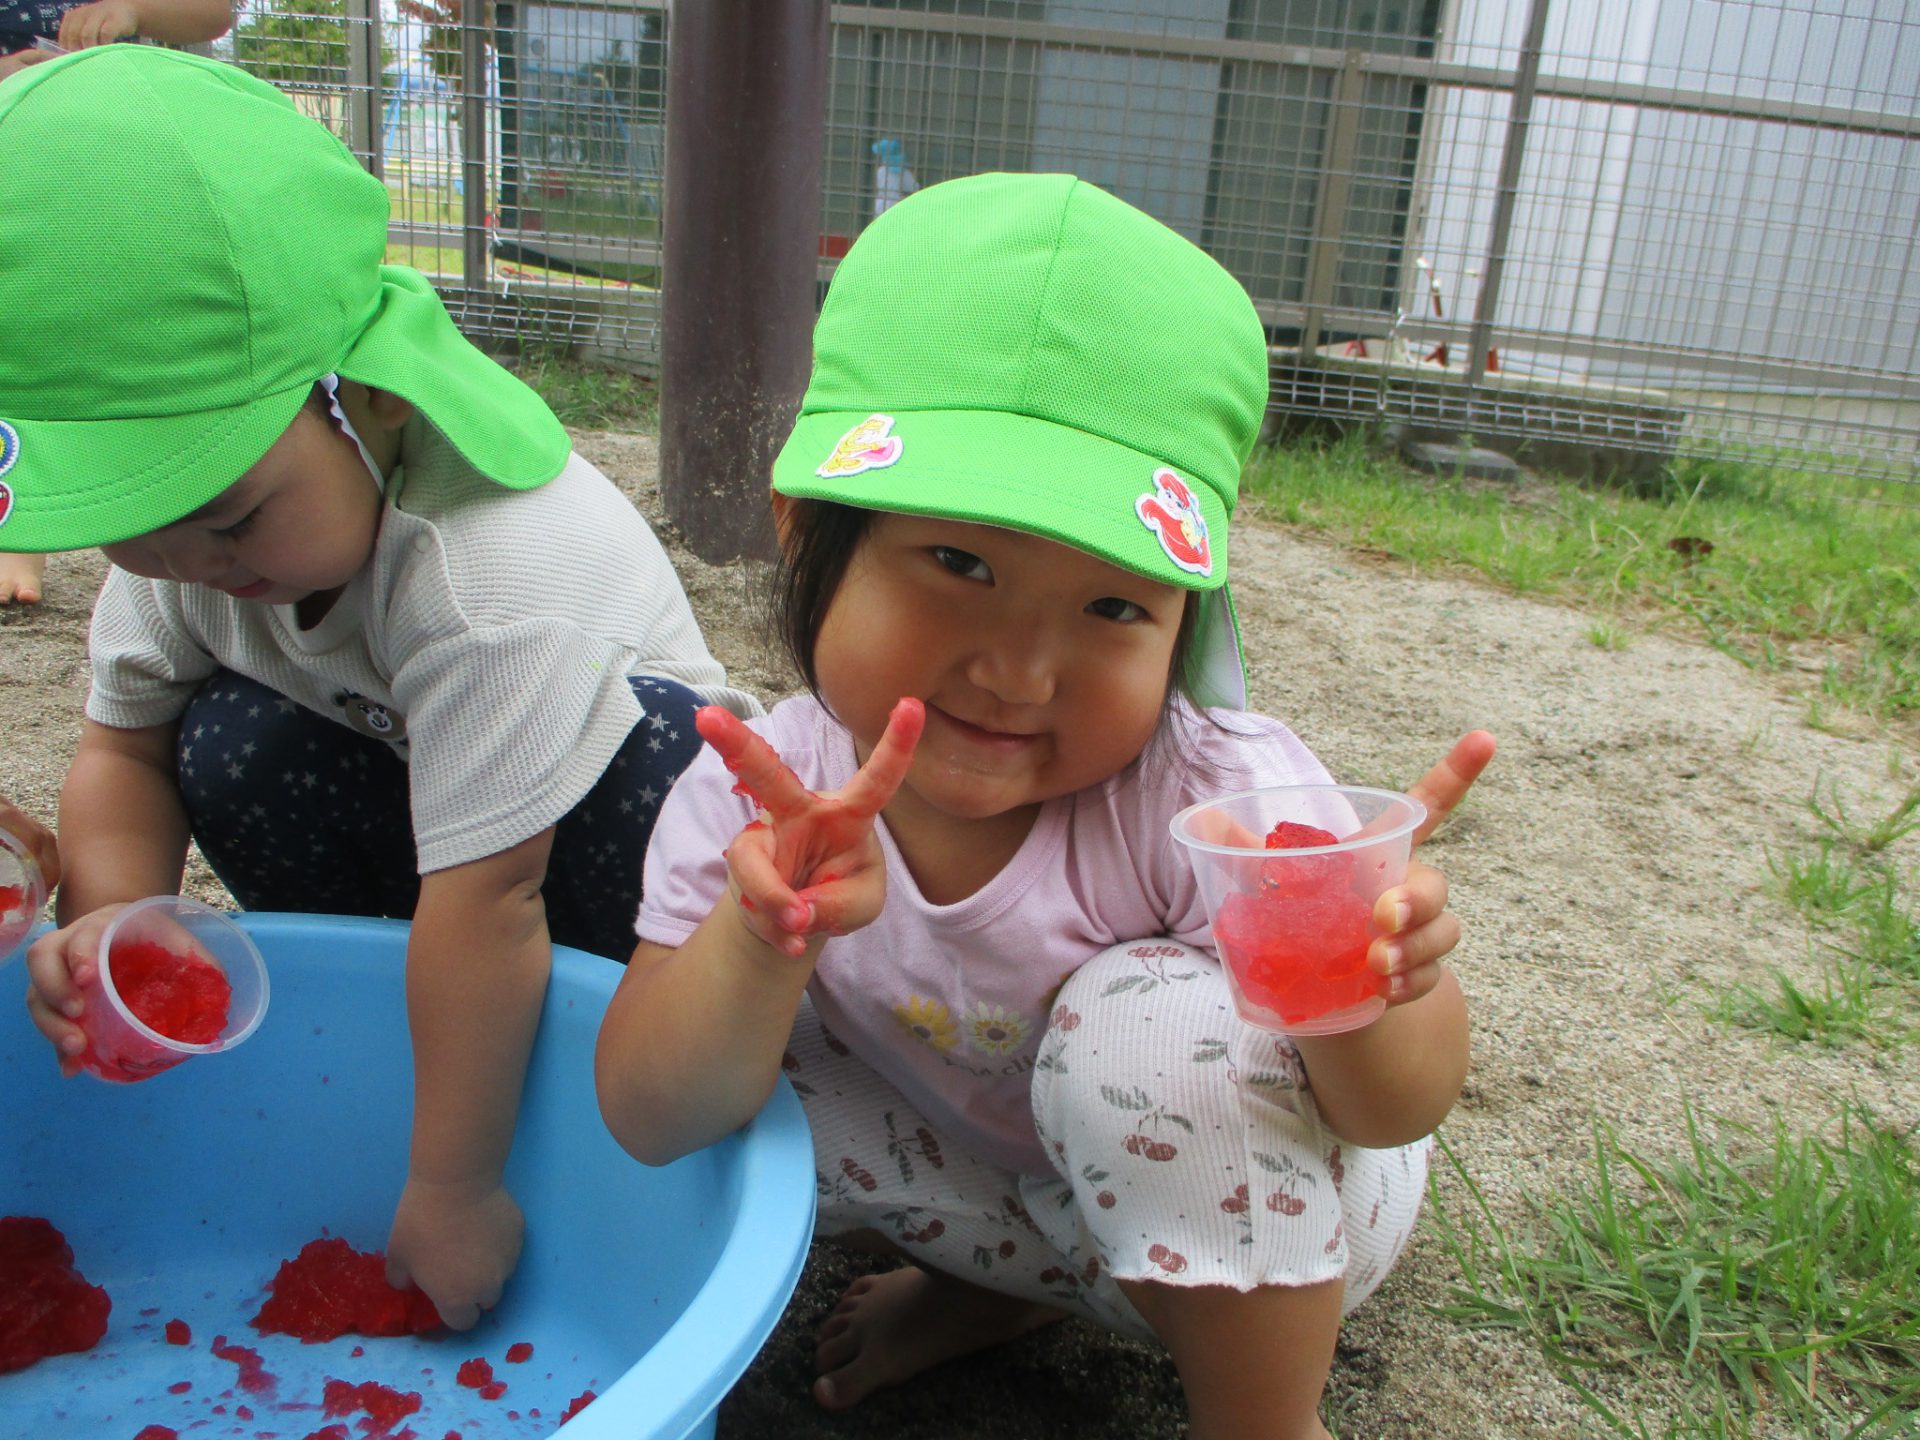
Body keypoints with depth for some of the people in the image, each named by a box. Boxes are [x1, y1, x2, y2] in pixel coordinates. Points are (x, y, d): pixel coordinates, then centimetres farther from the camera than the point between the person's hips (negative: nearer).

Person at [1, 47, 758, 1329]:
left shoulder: (489, 572, -38)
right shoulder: (173, 541, -15)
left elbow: (489, 899, -37)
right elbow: (123, 749, -3)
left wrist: (452, 1190, -29)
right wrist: (113, 917, -25)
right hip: (395, 808, 5)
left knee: (653, 748, -36)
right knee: (229, 742, -22)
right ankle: (382, 1033, -3)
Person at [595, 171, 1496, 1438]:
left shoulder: (1216, 795, -33)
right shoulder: (759, 800, -24)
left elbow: (1404, 1110, -29)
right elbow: (653, 1126, -25)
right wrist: (761, 945, -47)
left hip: (1258, 1213, -3)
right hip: (1015, 1190, 4)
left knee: (1146, 1021, -35)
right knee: (723, 1017, -15)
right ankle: (1001, 1282, 12)